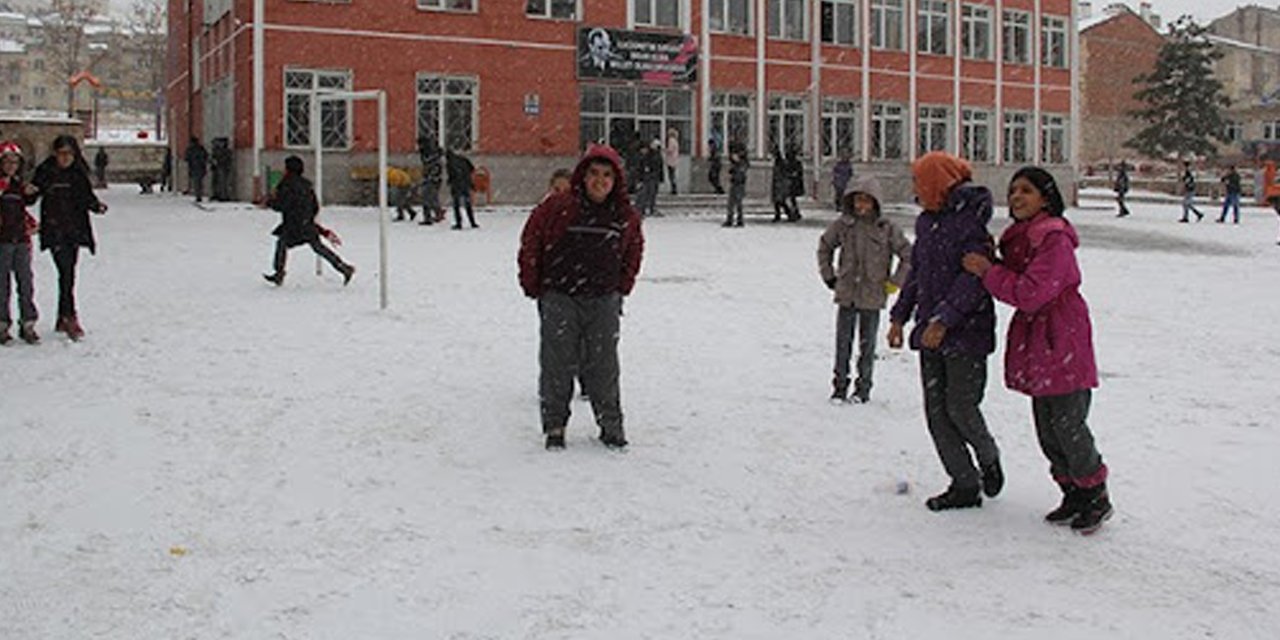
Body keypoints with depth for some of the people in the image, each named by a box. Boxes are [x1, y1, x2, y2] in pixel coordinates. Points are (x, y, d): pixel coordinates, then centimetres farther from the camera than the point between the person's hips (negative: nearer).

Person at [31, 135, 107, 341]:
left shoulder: (79, 174, 8)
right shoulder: (45, 172, -3)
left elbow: (87, 198, 14)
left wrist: (97, 205, -5)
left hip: (75, 230, 5)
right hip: (54, 230, -5)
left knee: (69, 274, 9)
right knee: (66, 272, -16)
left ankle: (62, 320, 19)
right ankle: (70, 318, -16)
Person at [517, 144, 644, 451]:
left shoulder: (626, 216, 1)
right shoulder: (557, 208, -9)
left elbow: (633, 251, 19)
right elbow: (530, 243, 0)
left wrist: (622, 287, 14)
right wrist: (534, 286, 2)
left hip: (604, 301, 2)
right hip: (559, 299, -2)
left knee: (603, 365, 6)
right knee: (557, 364, 2)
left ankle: (611, 425, 18)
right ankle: (554, 425, 15)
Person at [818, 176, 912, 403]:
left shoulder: (887, 229, -6)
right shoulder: (842, 225, -1)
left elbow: (908, 255, 2)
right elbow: (824, 247, 16)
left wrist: (895, 282, -1)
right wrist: (829, 276, 11)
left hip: (872, 297, -2)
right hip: (846, 295, 2)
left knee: (867, 344, 7)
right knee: (843, 343, 5)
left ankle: (863, 387, 20)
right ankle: (840, 386, 16)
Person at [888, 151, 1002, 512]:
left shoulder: (970, 223, -14)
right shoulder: (926, 222, 12)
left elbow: (973, 279, -20)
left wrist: (944, 320, -25)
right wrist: (900, 316, 18)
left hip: (966, 331, -8)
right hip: (931, 332, 8)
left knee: (961, 409, -4)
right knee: (936, 412, 6)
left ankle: (989, 458, 27)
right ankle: (965, 485, 16)